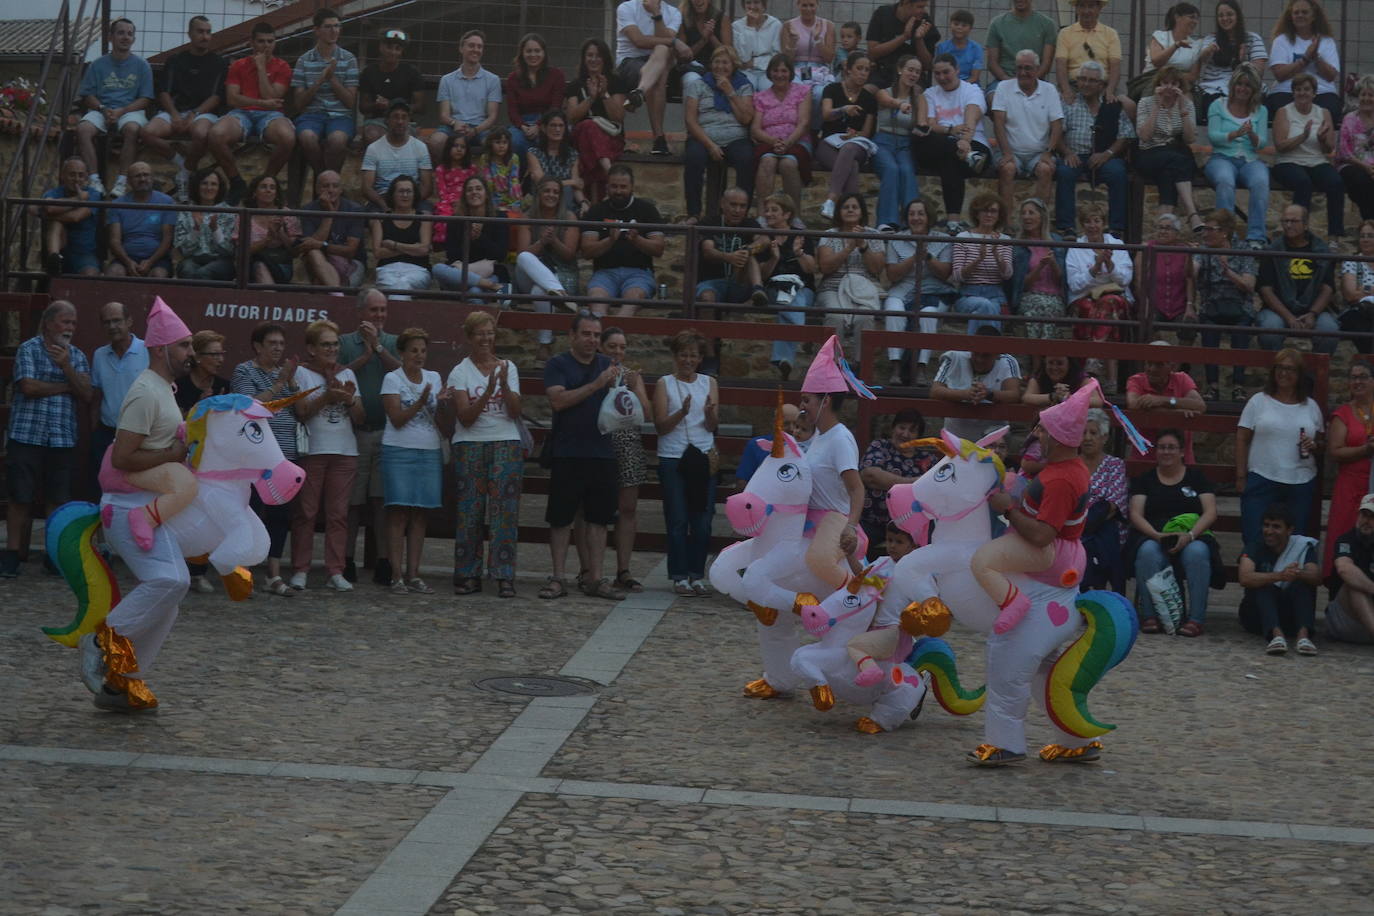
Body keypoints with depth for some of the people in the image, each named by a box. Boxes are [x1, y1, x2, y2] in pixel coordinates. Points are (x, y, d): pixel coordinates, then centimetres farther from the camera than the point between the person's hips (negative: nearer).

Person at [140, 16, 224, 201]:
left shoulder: (218, 63, 12)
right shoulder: (175, 61, 18)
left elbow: (217, 96, 1)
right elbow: (164, 92, 8)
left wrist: (194, 115, -13)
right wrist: (175, 115, -11)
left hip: (204, 112, -2)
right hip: (175, 111, 2)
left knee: (201, 134, -39)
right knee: (147, 134, -28)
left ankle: (185, 172, -14)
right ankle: (182, 163, -7)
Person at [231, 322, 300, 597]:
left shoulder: (284, 373, 17)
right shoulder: (244, 371, 0)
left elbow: (300, 409, 10)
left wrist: (291, 381, -3)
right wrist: (279, 384, -14)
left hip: (285, 456, 6)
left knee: (280, 515, 5)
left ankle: (274, 575, 9)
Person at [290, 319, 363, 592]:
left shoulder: (347, 374, 14)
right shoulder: (301, 372, 2)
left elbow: (359, 418, 10)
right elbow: (301, 412, -9)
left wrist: (349, 398, -8)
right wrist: (327, 396, -17)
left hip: (345, 452, 3)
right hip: (311, 451, -3)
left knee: (338, 513, 1)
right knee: (306, 512, -3)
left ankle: (335, 572, 3)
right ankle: (300, 570, 3)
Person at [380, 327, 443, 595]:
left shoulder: (433, 378, 13)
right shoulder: (392, 379, -1)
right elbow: (397, 419, -10)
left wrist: (443, 402, -8)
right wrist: (421, 402, -21)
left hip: (430, 452, 5)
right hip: (400, 452, -4)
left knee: (420, 514, 4)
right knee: (399, 513, -8)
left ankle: (413, 574, 8)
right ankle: (396, 575, -7)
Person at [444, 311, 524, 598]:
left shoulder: (507, 368, 9)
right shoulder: (460, 372, 3)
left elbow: (515, 411, 1)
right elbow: (465, 417, -7)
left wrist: (504, 384, -15)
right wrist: (488, 391, -19)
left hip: (506, 445, 1)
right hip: (470, 445, -1)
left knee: (505, 509, -6)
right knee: (470, 510, -2)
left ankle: (504, 577, -5)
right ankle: (468, 575, 6)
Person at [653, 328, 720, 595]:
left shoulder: (709, 383, 10)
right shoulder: (665, 384, 4)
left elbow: (712, 426, 2)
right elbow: (660, 426, -5)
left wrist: (709, 412, -20)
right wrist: (682, 412, -21)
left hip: (703, 457, 2)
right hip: (672, 458, -2)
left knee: (702, 521, 1)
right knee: (677, 521, -1)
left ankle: (697, 576, 9)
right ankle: (680, 576, 5)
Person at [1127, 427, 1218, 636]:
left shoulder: (1196, 477, 15)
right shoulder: (1145, 480, 17)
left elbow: (1210, 512, 4)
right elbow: (1135, 514, 4)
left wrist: (1190, 535, -16)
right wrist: (1157, 535, -16)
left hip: (1192, 537, 0)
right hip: (1153, 536, 0)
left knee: (1197, 552, -36)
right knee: (1148, 551, -35)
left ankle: (1196, 618, -29)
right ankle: (1150, 616, -28)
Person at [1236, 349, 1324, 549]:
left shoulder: (1311, 406, 12)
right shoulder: (1259, 401, 4)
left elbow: (1321, 442, 19)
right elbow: (1242, 440, 3)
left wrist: (1314, 445, -5)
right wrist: (1241, 477, -3)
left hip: (1301, 485, 2)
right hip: (1262, 480, -2)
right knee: (1255, 541, -6)